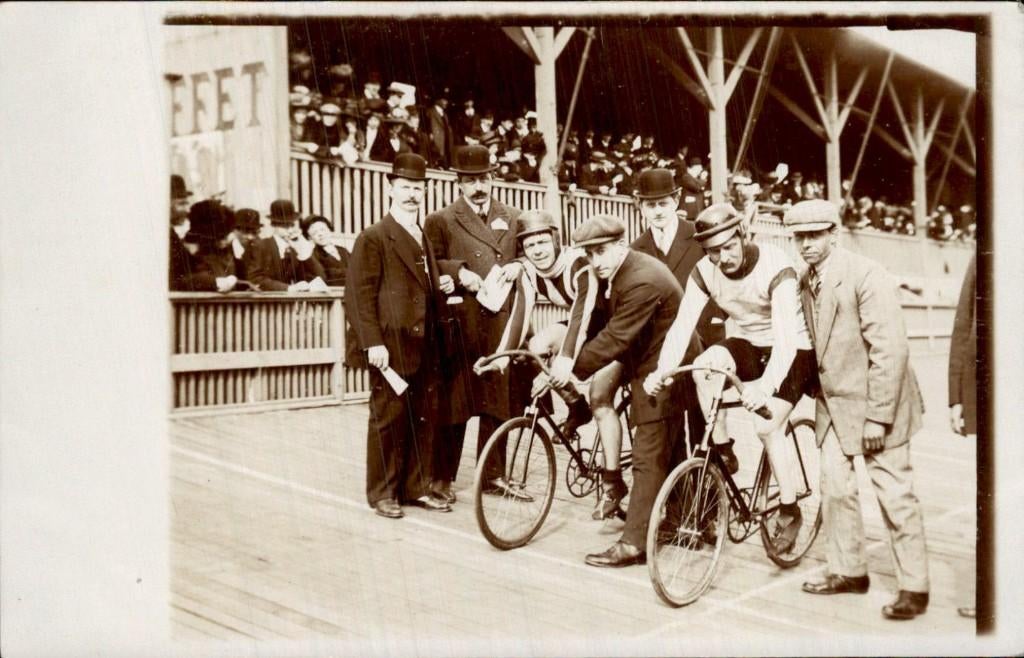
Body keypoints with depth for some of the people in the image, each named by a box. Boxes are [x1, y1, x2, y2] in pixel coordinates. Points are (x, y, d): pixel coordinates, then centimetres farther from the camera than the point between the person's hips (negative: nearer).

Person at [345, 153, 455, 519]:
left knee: (424, 420, 9)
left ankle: (417, 487, 20)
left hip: (425, 348, 7)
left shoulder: (425, 239, 20)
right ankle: (382, 492, 12)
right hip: (392, 346, -7)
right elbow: (362, 295, -10)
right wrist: (373, 343, -17)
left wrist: (441, 288, 7)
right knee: (389, 419, 1)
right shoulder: (373, 238, -4)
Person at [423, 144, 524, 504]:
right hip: (460, 324, -3)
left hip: (501, 324, 4)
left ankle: (493, 473, 21)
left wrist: (518, 266, -1)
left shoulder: (513, 217, 14)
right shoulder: (440, 220, 3)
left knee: (498, 400, 9)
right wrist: (459, 271, -15)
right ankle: (443, 477, 13)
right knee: (454, 402, 2)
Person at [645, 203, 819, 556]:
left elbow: (786, 335, -36)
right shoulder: (705, 272, -14)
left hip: (791, 350, -4)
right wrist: (662, 369, -35)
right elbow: (683, 323, -19)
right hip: (746, 344, 4)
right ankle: (722, 452, -10)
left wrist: (766, 384, -51)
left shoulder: (776, 267, -27)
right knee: (704, 365, -28)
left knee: (766, 425, -20)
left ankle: (789, 510, 2)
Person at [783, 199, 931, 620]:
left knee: (895, 495, 0)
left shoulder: (866, 276, -17)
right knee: (835, 488, 7)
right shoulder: (806, 283, 5)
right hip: (834, 402, 7)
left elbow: (891, 350, -19)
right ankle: (849, 572, 22)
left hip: (876, 401, -7)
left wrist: (878, 416, -20)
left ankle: (914, 588, 12)